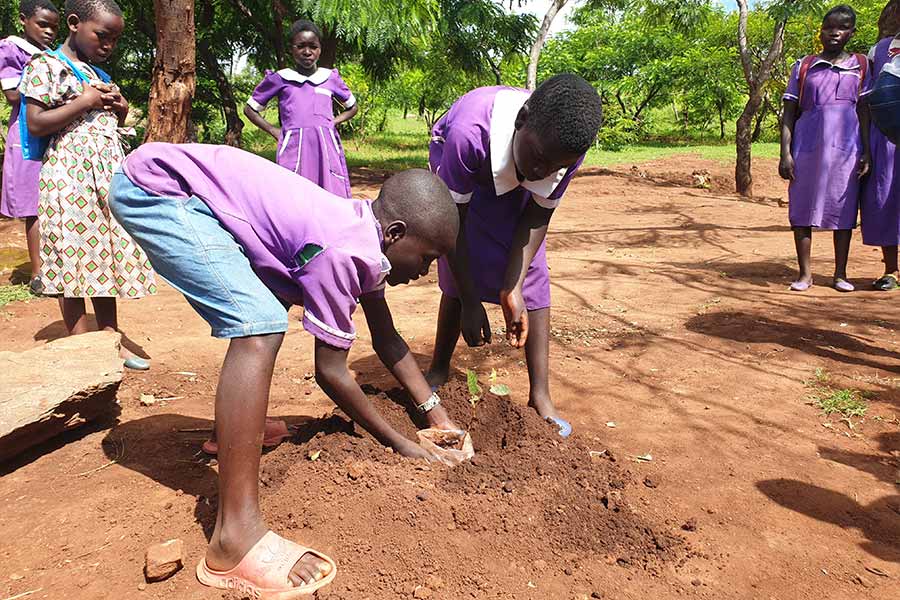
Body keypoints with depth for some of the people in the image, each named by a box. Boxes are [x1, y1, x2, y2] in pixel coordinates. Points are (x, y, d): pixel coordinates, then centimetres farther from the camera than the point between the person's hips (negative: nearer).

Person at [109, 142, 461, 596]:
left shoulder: (367, 240, 5)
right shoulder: (343, 252, -22)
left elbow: (387, 341, 16)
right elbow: (330, 371, -15)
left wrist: (436, 413, 13)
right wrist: (399, 444, -5)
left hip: (185, 188, 10)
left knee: (264, 307, 24)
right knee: (260, 327, -25)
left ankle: (236, 425, 36)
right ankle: (235, 539, -24)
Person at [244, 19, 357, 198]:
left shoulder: (331, 77, 13)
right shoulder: (279, 79, 10)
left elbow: (353, 107, 28)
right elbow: (250, 109, 20)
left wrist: (334, 122, 10)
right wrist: (274, 131, 8)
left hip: (327, 148, 1)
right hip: (294, 148, -1)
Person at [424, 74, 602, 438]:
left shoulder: (566, 146, -32)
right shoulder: (469, 133, -44)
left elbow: (539, 215, -20)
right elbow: (453, 220, -32)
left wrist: (512, 289, -29)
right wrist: (471, 302, -28)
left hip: (514, 190, 3)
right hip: (461, 175, -2)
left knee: (533, 278, -9)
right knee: (458, 279, -7)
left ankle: (540, 396, -3)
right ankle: (438, 373, 16)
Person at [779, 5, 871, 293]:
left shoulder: (861, 66, 12)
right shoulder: (803, 66, 10)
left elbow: (865, 112, 9)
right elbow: (789, 113, 6)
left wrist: (866, 152, 0)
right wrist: (785, 153, -4)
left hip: (846, 148, 1)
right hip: (807, 147, 0)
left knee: (843, 210, 3)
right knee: (802, 209, -1)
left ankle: (840, 274, 10)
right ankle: (805, 274, 7)